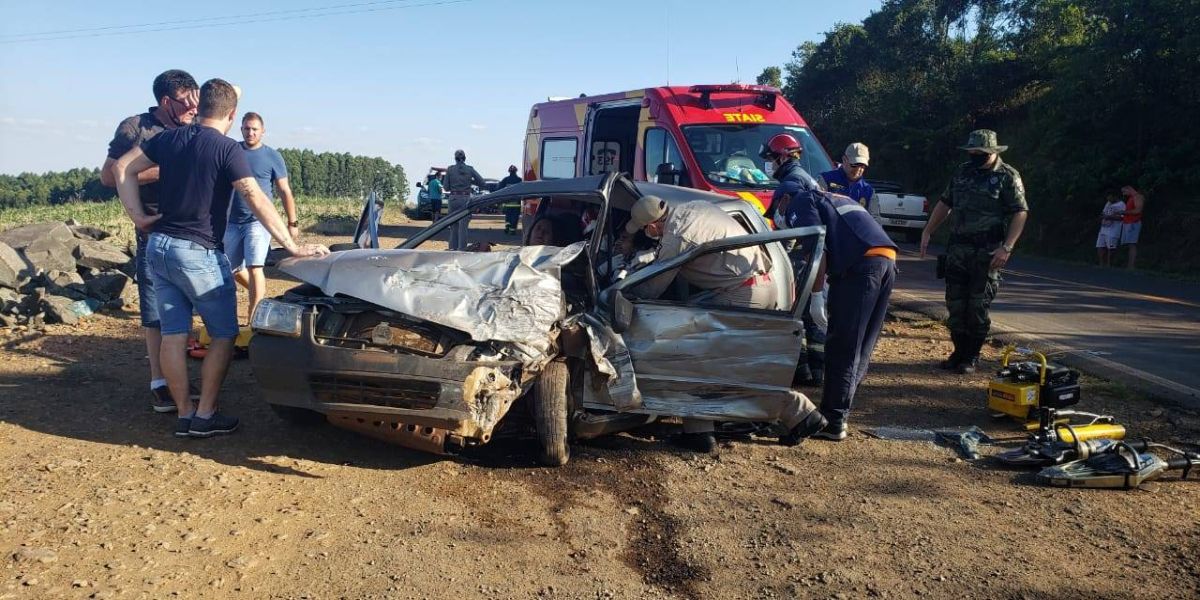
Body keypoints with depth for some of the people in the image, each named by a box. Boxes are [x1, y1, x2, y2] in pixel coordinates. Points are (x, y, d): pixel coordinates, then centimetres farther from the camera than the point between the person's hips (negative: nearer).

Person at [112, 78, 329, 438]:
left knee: (173, 334, 8)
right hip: (198, 253, -6)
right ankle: (204, 416, 5)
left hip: (158, 247, 6)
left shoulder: (170, 139, 8)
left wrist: (137, 215, 7)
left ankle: (183, 416, 14)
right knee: (224, 335, 6)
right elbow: (256, 200, -18)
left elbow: (122, 168, 10)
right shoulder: (228, 149, -11)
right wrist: (292, 247, -18)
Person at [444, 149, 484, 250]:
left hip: (453, 198, 1)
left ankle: (453, 248, 17)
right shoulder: (470, 169, -1)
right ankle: (461, 249, -4)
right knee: (463, 225, 0)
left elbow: (446, 187, 1)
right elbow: (481, 182, 1)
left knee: (453, 224, 14)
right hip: (465, 199, -1)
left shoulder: (450, 169, 0)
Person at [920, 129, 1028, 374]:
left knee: (978, 306, -1)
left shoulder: (1007, 176, -6)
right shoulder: (962, 172, 10)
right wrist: (927, 232, 11)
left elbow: (1020, 213, -11)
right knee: (955, 304, 7)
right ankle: (959, 351, 20)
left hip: (987, 253, -5)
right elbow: (945, 203, 18)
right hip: (957, 250, 5)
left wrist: (1007, 247, -20)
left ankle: (972, 356, 10)